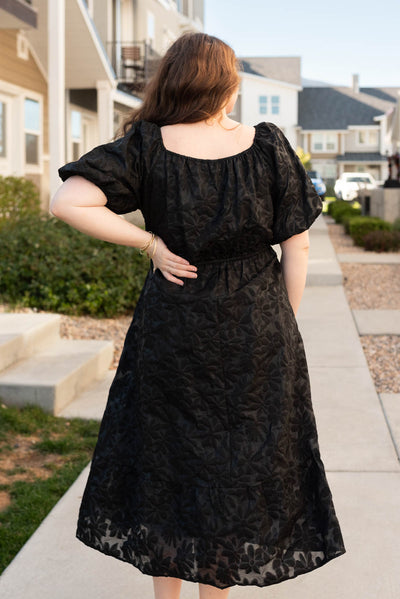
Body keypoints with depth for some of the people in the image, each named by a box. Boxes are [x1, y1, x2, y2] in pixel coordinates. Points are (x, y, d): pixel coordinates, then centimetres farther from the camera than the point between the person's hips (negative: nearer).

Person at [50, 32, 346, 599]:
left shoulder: (147, 146, -9)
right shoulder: (268, 144, -7)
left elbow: (67, 202, -20)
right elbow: (298, 243, -4)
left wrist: (149, 242, -10)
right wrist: (281, 325, 6)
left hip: (171, 333, 0)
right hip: (256, 334, 0)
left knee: (165, 460, 17)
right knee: (238, 465, 16)